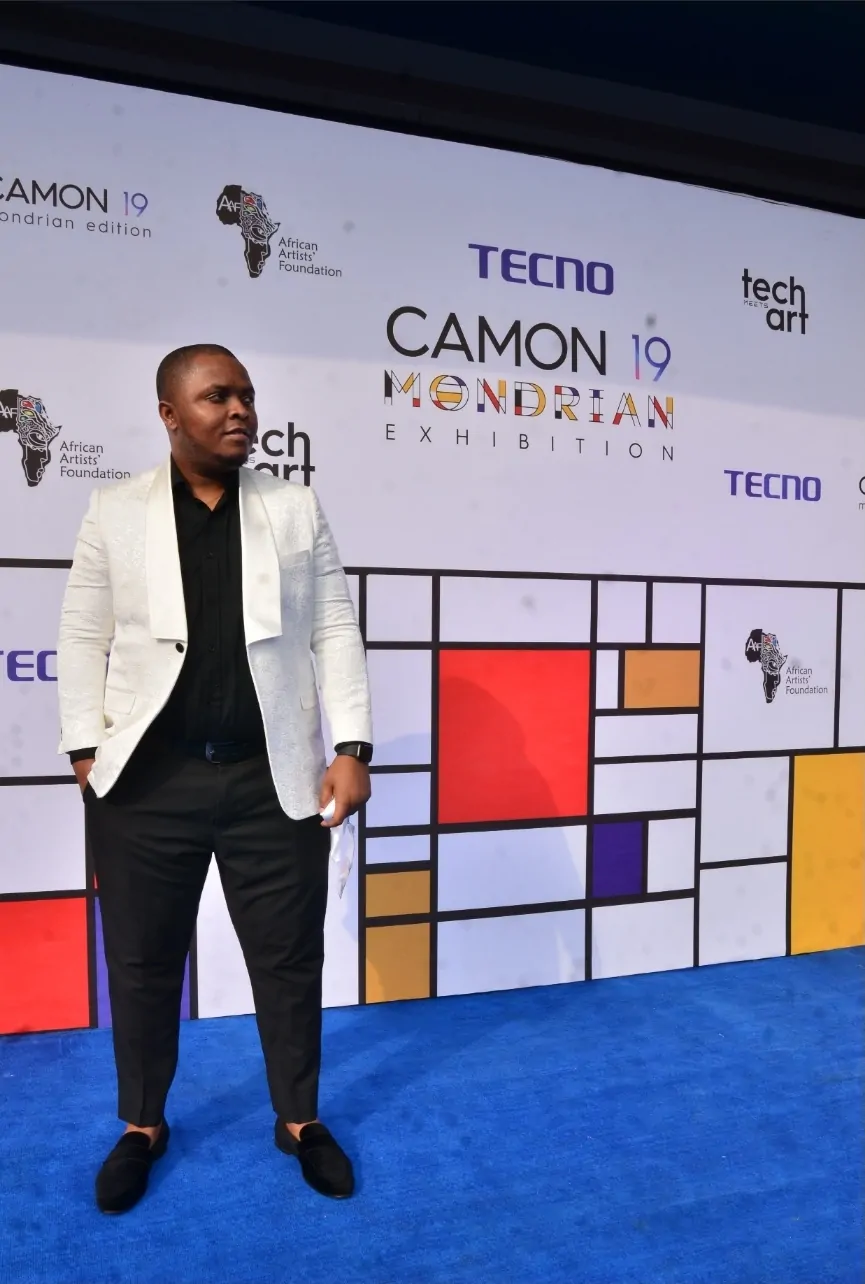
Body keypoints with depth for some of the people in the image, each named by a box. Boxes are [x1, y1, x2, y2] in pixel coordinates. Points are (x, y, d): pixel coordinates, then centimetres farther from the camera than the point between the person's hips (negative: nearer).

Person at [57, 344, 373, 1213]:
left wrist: (351, 746, -5)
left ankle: (299, 1120, 34)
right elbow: (83, 638, 4)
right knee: (141, 961, 14)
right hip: (147, 779, 0)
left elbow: (335, 633, 1)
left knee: (289, 958, 12)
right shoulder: (115, 512, 3)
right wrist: (85, 749, -2)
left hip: (272, 779, 1)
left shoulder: (298, 510, 5)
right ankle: (142, 1125, 38)